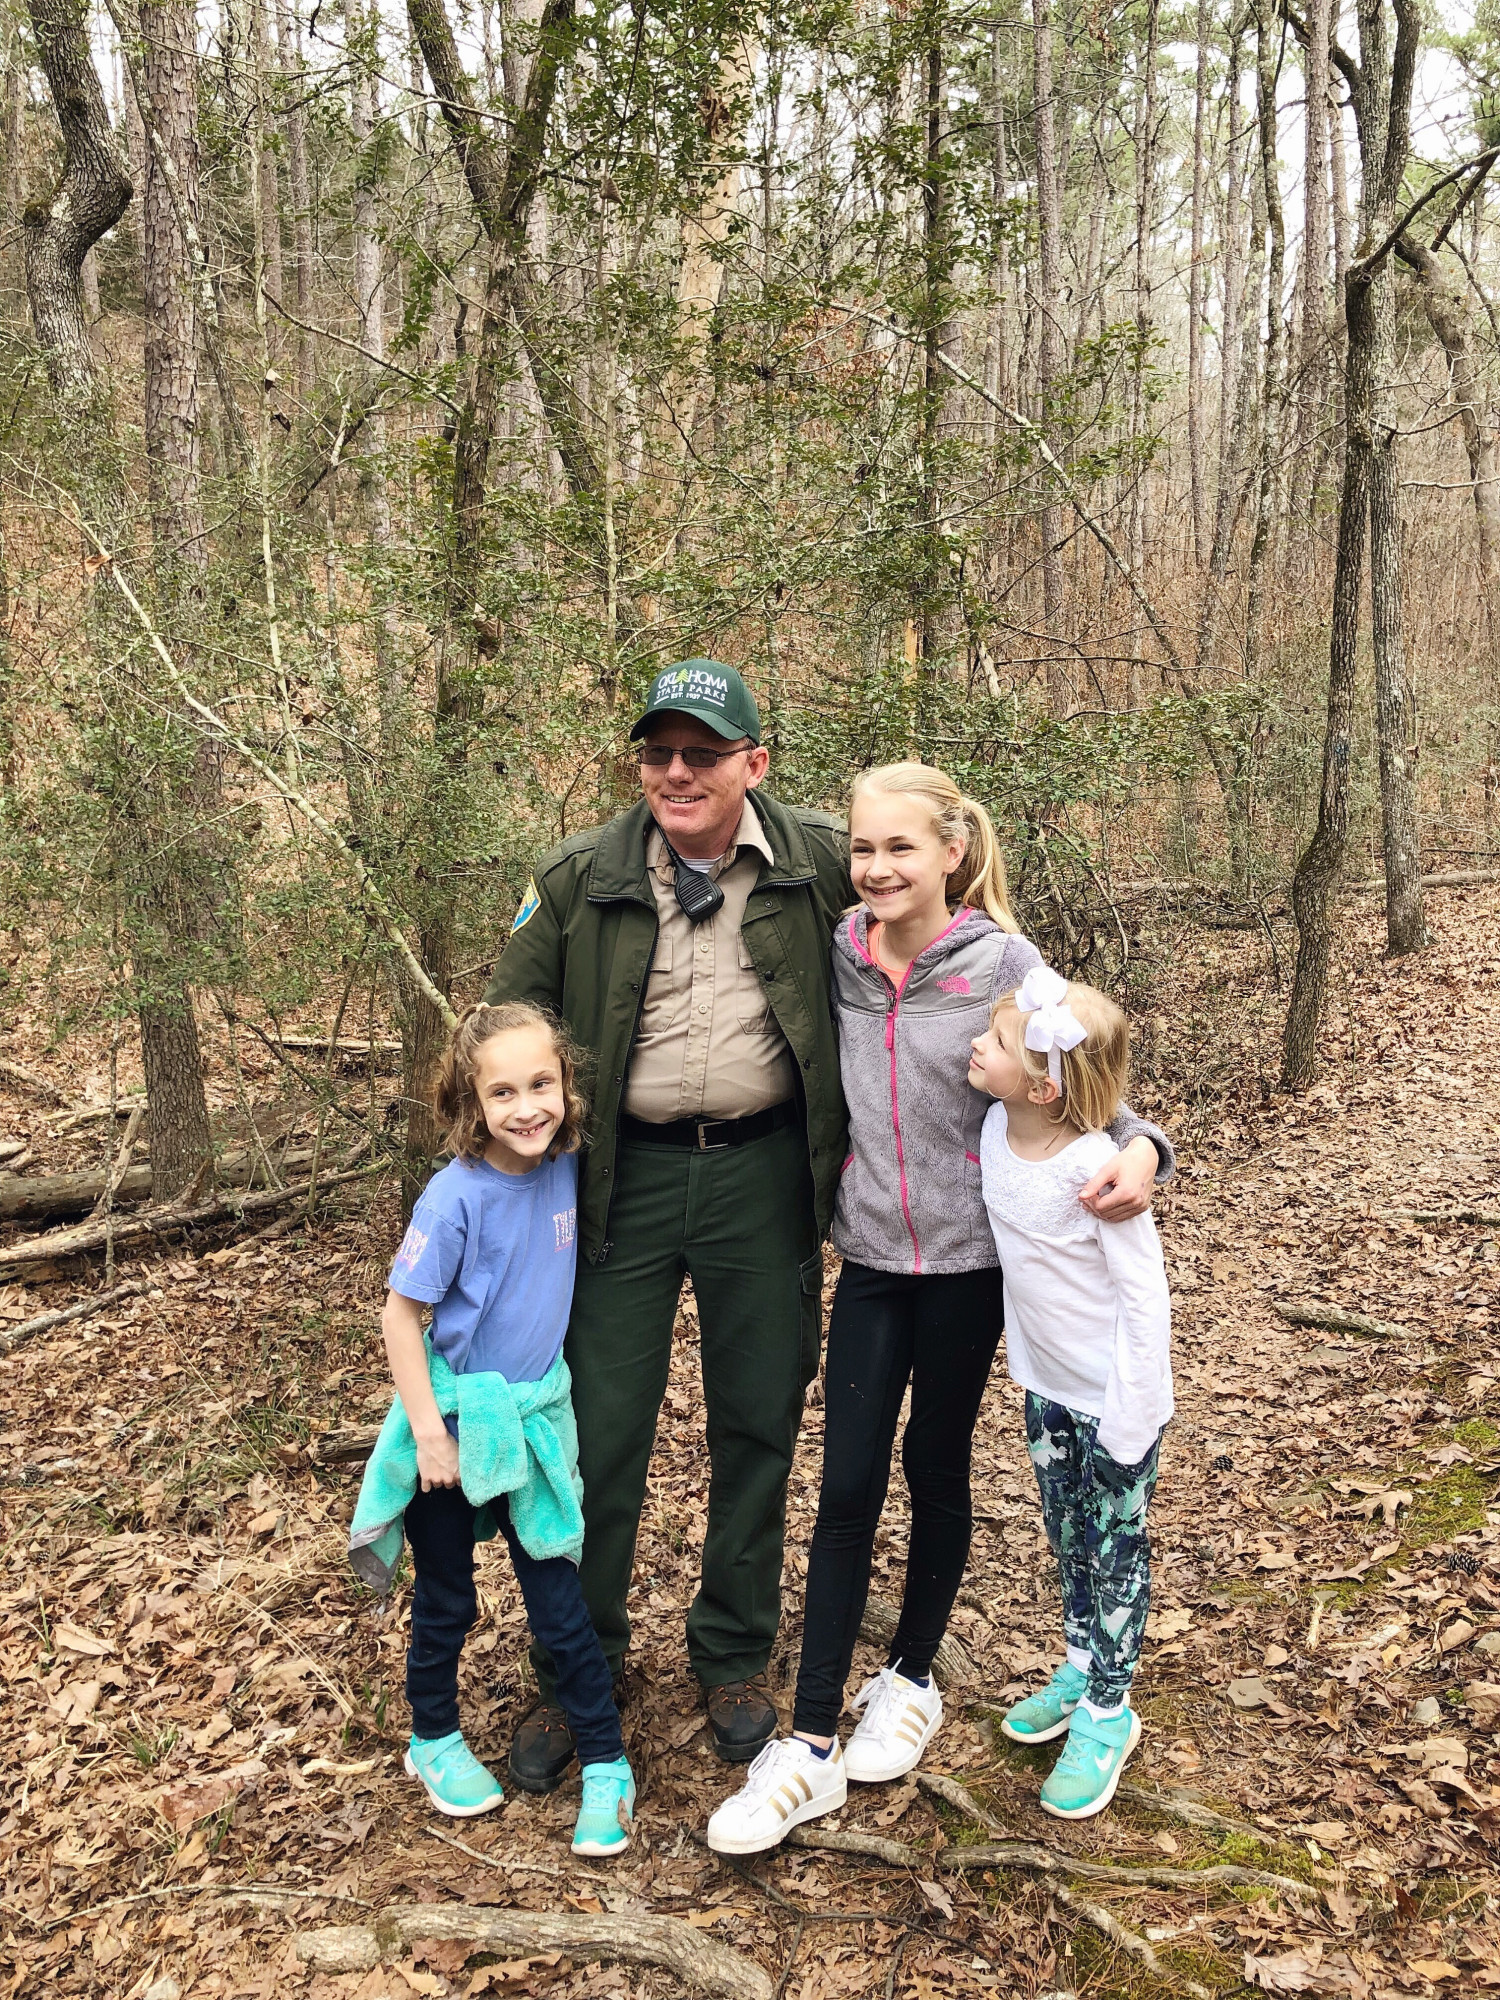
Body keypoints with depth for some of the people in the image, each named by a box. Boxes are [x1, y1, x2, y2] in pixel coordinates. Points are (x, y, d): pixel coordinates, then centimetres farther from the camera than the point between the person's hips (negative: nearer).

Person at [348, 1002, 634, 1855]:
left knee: (560, 1599, 10)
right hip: (457, 1424, -4)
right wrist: (428, 1432, -16)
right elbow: (401, 1315, -16)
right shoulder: (457, 1195, -23)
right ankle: (435, 1740, 39)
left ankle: (608, 1765, 24)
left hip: (532, 1421, 4)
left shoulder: (566, 1169, -8)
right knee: (447, 1601, 16)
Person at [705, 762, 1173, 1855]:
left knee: (937, 1464, 12)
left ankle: (912, 1681, 35)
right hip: (871, 1258, 3)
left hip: (968, 1260, -2)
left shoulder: (1005, 965, -11)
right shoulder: (841, 958, -1)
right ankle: (813, 1745, 10)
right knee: (848, 1481, 1)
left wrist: (1140, 1146, -25)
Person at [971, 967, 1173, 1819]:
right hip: (1047, 1386, 7)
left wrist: (1129, 1421, -20)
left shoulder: (1094, 1169, -31)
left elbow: (1147, 1298, -23)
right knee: (1068, 1536, 23)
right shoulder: (996, 1129, -10)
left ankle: (1107, 1711, 29)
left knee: (1116, 1550, 11)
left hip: (1114, 1397, -6)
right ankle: (1081, 1668, 44)